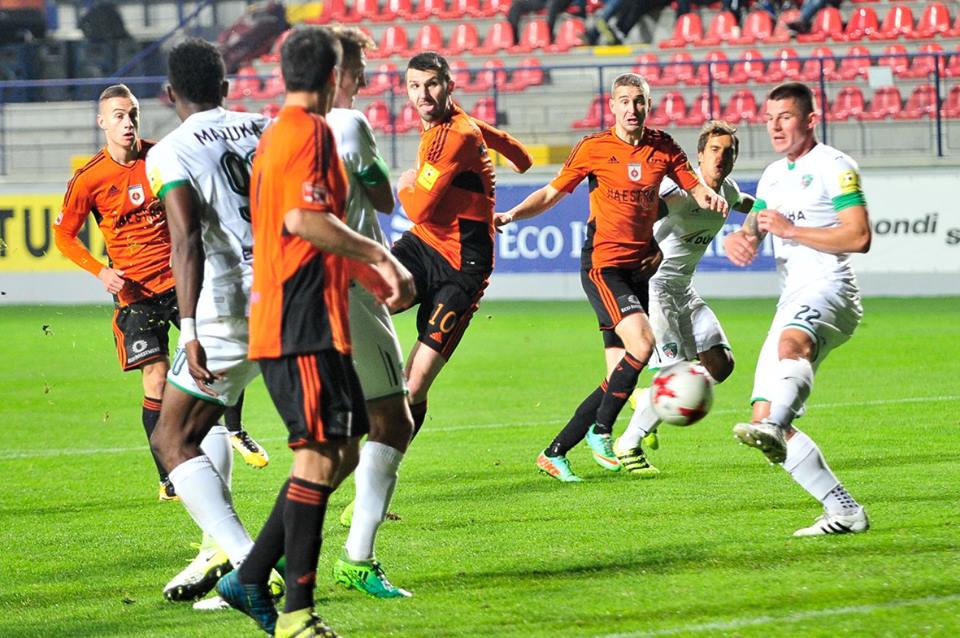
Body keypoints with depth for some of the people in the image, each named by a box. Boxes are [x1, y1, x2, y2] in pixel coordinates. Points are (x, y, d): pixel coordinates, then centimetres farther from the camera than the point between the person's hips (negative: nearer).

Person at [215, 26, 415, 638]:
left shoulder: (277, 132, 21)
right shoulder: (311, 131, -10)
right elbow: (304, 219, -24)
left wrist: (374, 273, 25)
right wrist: (380, 255, -16)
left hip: (282, 317, 10)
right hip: (305, 322, -10)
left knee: (342, 449, 12)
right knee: (320, 456, -9)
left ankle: (251, 579, 12)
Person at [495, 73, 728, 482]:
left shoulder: (663, 148, 8)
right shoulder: (594, 148, -2)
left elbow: (696, 188, 10)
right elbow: (552, 193, 3)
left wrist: (710, 198, -14)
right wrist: (512, 214, -13)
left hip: (640, 268, 5)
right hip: (602, 264, -5)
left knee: (621, 376, 2)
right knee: (642, 344, -24)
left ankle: (554, 453, 10)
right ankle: (600, 431, -8)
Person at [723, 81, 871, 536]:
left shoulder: (833, 166, -1)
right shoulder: (773, 176, 23)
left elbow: (859, 237, -11)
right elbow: (750, 232, 25)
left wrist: (790, 229, -14)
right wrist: (738, 240, -1)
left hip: (829, 289, -8)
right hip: (792, 302, 8)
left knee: (791, 342, -42)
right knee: (766, 419, -2)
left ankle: (772, 429, -68)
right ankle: (843, 511, 1)